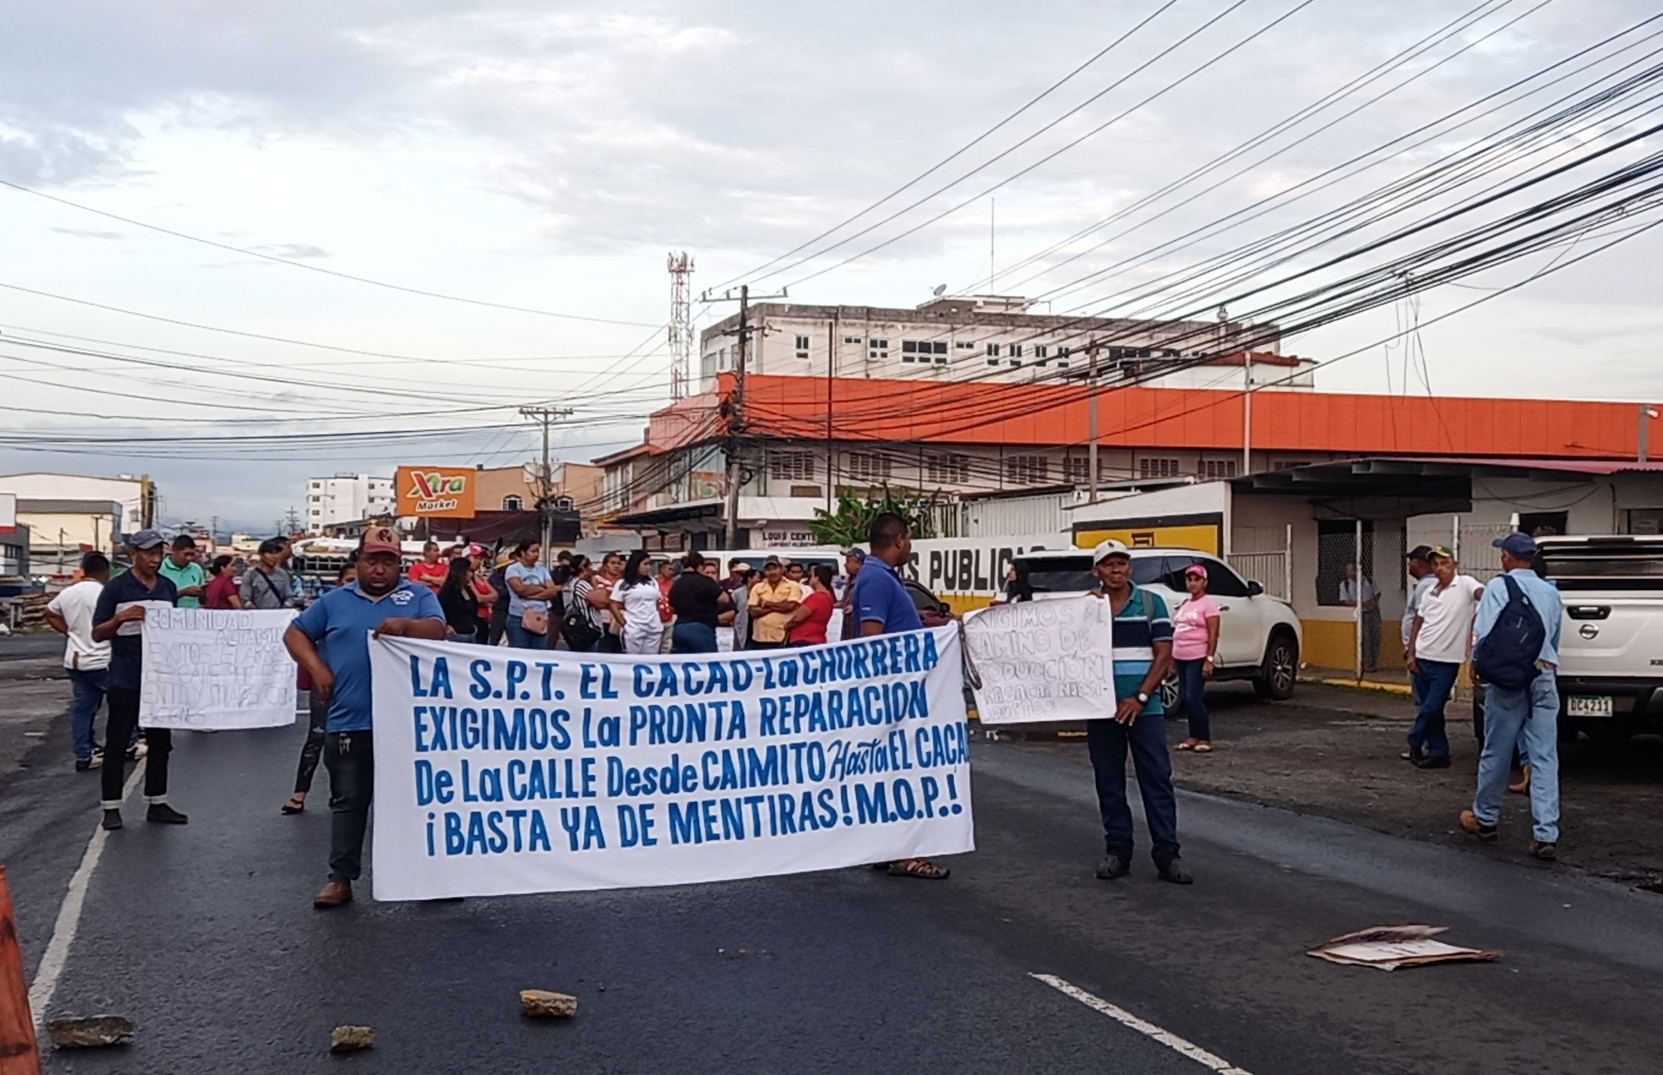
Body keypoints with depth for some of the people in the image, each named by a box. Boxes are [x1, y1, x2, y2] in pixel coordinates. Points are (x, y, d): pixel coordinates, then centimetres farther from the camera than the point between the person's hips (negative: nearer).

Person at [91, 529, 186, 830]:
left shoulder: (168, 588, 10)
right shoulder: (116, 588, -6)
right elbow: (97, 634, -5)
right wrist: (121, 619, -22)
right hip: (125, 679, -5)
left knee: (160, 742, 10)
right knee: (117, 742, 1)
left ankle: (157, 803, 21)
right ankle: (111, 808, 8)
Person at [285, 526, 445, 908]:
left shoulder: (420, 596, 6)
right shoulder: (335, 601, 11)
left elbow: (437, 630, -10)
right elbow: (295, 634, 15)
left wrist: (405, 626, -31)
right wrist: (316, 668, -1)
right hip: (349, 723, 1)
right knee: (348, 802, 7)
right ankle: (341, 878, 14)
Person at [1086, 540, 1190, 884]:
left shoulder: (1151, 603, 2)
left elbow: (1164, 656, -2)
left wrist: (1140, 697, -12)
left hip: (1144, 707, -1)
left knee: (1157, 779, -1)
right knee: (1109, 782, 7)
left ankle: (1167, 854, 3)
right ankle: (1117, 852, 16)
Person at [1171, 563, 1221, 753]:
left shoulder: (1208, 604, -7)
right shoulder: (1184, 604, 15)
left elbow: (1213, 634, -12)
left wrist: (1209, 660, -18)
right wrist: (1172, 658, 15)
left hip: (1198, 659, -7)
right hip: (1181, 658, 7)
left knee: (1194, 698, -9)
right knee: (1187, 699, 8)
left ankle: (1205, 739, -1)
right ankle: (1194, 737, 15)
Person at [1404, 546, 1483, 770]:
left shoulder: (1465, 585, -7)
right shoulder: (1429, 592, 10)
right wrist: (1411, 654, 8)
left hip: (1446, 661, -6)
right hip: (1422, 658, 6)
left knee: (1431, 709, -6)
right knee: (1429, 709, 9)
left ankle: (1415, 745, 12)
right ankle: (1438, 753, 18)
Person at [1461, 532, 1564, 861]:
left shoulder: (1499, 587, -5)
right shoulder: (1551, 593, 10)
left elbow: (1483, 633, -9)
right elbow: (1554, 638, 14)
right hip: (1545, 675, 4)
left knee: (1496, 753, 10)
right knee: (1544, 758, 1)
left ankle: (1485, 818, 24)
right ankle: (1546, 836, -4)